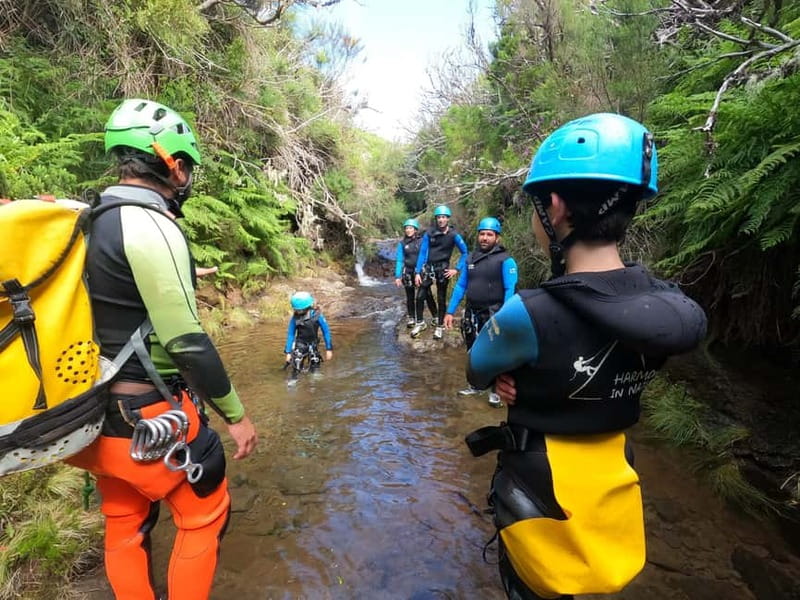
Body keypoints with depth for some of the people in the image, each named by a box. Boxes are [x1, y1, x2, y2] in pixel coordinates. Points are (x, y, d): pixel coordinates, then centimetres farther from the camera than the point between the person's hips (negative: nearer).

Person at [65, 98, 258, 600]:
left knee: (125, 526, 24)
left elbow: (110, 315, 13)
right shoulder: (150, 225, -21)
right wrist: (236, 414, -15)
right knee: (205, 518, 13)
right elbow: (185, 341, -24)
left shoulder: (93, 221, 7)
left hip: (97, 413, 9)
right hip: (150, 418, -9)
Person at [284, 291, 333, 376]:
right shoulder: (295, 318, -13)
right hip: (300, 345, 0)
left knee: (314, 369, 3)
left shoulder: (316, 315, -17)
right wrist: (288, 352, -4)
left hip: (313, 345, 0)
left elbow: (326, 331, -9)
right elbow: (290, 334, -3)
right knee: (296, 369, -11)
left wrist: (329, 349, -9)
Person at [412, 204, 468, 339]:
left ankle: (440, 326, 18)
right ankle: (420, 323, 16)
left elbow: (465, 252, -1)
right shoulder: (429, 233, -5)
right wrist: (417, 272, -8)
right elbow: (422, 252, -4)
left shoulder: (453, 235, -7)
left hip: (443, 269, -1)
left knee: (441, 298, 6)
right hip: (428, 267, 1)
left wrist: (457, 269, -7)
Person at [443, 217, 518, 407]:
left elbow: (510, 290, -14)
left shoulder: (505, 260, -8)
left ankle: (496, 391, 14)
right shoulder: (471, 259, 10)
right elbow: (460, 286, 13)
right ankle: (475, 384, 34)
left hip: (493, 314, -6)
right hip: (472, 313, 6)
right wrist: (450, 311, 9)